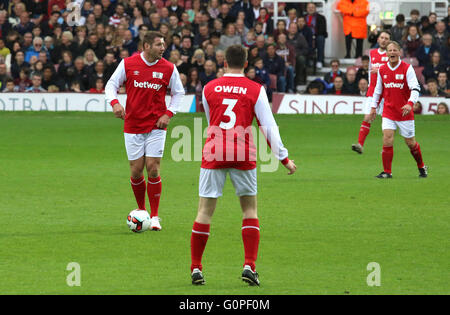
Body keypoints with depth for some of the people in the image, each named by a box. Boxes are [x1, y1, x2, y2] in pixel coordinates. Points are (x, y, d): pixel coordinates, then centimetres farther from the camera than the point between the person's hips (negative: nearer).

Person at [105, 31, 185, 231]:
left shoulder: (168, 69, -1)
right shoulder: (128, 64, -2)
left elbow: (178, 92, 12)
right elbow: (111, 85, 6)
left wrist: (168, 114, -2)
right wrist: (114, 102, -14)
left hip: (156, 126, 0)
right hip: (133, 125, 0)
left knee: (153, 169, -7)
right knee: (136, 171, 1)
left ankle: (154, 216, 3)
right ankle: (141, 210, 23)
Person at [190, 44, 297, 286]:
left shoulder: (209, 88, 7)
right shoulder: (255, 90, 1)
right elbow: (269, 127, -1)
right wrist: (284, 158, 6)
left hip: (213, 154, 1)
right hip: (243, 156, -1)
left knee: (205, 210, 5)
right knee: (250, 209, 11)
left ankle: (196, 269, 5)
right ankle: (249, 266, 0)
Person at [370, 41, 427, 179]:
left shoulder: (407, 68, -9)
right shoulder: (382, 70, 4)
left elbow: (415, 88, -17)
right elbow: (378, 90, 17)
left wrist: (410, 103, -32)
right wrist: (374, 107, 16)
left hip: (405, 112, -2)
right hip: (388, 112, 2)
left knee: (411, 143, 6)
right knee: (387, 140, -13)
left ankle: (421, 167, 29)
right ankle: (387, 171, -6)